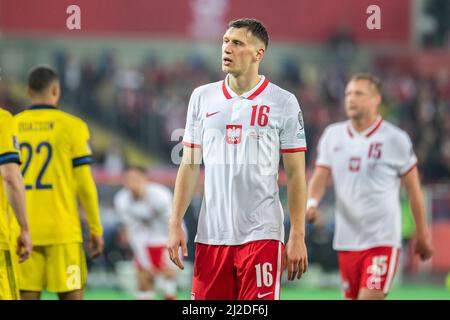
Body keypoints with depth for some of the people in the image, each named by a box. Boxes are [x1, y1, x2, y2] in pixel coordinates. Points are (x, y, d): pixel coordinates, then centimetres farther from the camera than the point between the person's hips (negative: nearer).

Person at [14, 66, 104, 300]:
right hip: (62, 232, -2)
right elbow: (84, 184, -4)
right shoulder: (71, 126, -2)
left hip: (23, 233, 2)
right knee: (72, 296, 4)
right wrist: (96, 230, 4)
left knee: (27, 297, 2)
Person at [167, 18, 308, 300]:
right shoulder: (202, 97, 9)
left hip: (261, 235, -3)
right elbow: (190, 166, 12)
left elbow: (296, 175, 0)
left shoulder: (284, 103, 0)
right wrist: (176, 224, 4)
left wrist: (298, 237, -5)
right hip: (211, 235, 3)